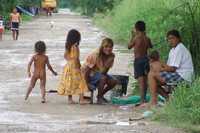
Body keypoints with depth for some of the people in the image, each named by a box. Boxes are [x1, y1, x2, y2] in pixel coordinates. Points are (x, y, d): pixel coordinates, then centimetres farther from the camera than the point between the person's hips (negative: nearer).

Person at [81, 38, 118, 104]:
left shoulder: (111, 56, -8)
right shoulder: (95, 55, -26)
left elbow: (104, 72, -15)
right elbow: (86, 69, -21)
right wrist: (87, 83, -19)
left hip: (98, 73, 7)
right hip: (89, 74, -7)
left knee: (114, 81, -10)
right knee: (103, 78, -33)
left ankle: (101, 95, 11)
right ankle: (99, 98, -17)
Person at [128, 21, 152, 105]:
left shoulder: (136, 38, -11)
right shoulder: (147, 39, 3)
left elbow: (129, 46, 3)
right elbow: (150, 47, 24)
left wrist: (133, 36, 10)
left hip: (138, 60, -5)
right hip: (146, 59, 5)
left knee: (141, 80, -10)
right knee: (145, 80, 13)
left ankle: (142, 100, -17)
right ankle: (144, 98, 22)